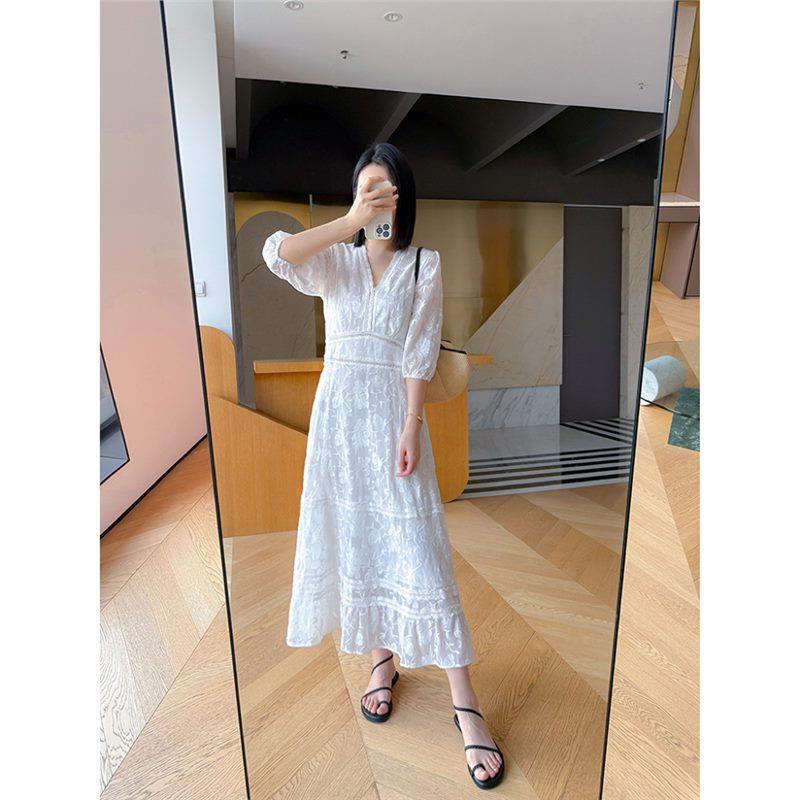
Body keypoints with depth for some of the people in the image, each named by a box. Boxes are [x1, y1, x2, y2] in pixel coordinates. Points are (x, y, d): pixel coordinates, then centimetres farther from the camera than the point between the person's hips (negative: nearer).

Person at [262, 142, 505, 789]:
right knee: (355, 542, 10)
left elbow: (421, 353, -5)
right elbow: (275, 253, -11)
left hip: (394, 414, -3)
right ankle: (382, 661, 32)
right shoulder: (334, 260, 10)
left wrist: (411, 428, -12)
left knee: (417, 550, -5)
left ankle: (465, 703, 8)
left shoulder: (425, 265, 4)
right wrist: (350, 223, -13)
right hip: (338, 414, 3)